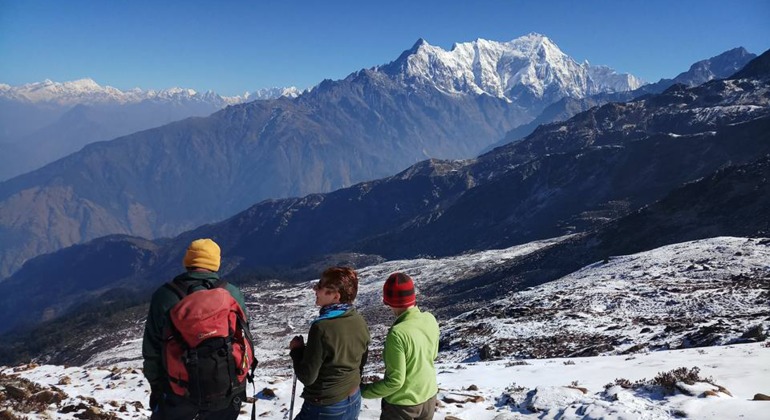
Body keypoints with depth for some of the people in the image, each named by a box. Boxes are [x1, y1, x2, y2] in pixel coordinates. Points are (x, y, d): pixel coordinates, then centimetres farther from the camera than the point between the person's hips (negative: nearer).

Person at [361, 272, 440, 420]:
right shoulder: (430, 319, -10)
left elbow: (395, 381, -23)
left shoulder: (397, 334, -29)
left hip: (402, 404, -6)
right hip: (429, 398, 6)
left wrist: (364, 391, -12)